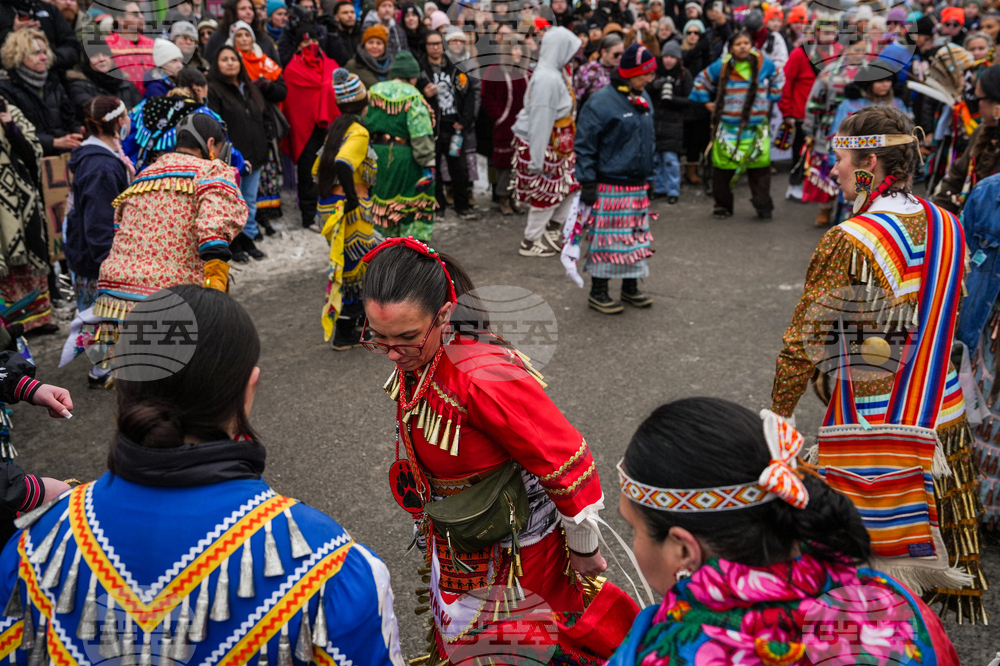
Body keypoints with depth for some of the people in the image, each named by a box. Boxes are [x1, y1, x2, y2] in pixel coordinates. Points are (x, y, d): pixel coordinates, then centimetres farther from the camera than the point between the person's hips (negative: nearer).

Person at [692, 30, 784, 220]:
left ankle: (763, 205, 8)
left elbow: (778, 81, 20)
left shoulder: (764, 64, 1)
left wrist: (770, 101, 14)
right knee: (724, 166, 1)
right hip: (727, 126, -1)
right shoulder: (721, 67, -2)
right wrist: (707, 103, 8)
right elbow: (701, 81, 14)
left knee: (760, 165, -2)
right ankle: (723, 206, 13)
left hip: (756, 127, 1)